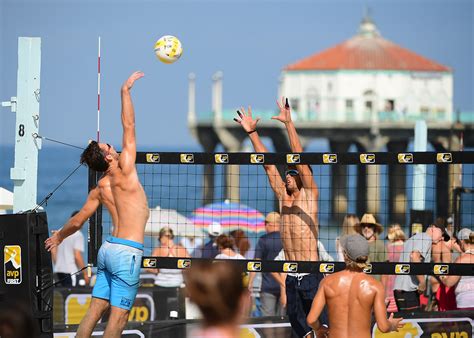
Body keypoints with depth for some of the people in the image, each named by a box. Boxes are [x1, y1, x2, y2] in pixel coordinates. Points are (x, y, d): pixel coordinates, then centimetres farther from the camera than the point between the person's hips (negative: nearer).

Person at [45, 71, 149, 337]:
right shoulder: (124, 173, -9)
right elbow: (129, 126, -8)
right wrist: (125, 92, -1)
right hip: (127, 252, -8)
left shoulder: (100, 189, 10)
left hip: (109, 249, 8)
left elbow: (77, 221, 17)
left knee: (96, 310, 8)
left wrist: (59, 237, 36)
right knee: (119, 315, -7)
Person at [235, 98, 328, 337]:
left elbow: (300, 159, -10)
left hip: (311, 276, -7)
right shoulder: (283, 197, 14)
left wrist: (289, 123, -15)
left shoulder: (309, 195, -1)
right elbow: (268, 165, 14)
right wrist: (252, 133, 12)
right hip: (292, 278, 7)